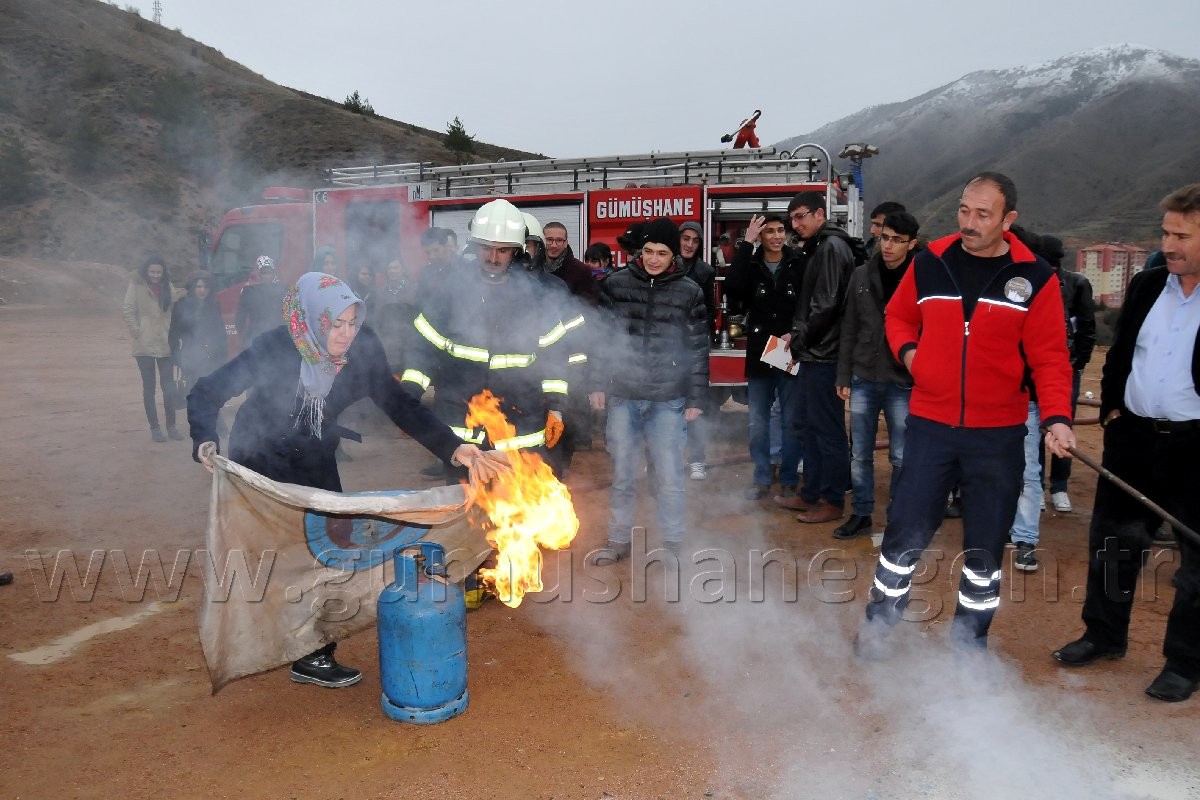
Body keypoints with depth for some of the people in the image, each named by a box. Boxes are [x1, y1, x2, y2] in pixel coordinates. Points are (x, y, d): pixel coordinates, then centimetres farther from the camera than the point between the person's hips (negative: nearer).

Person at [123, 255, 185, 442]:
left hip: (165, 344, 3)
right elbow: (127, 310, -5)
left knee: (169, 387, 4)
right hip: (145, 345, -3)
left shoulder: (167, 286, 10)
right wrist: (136, 331, -11)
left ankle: (171, 426, 13)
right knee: (149, 388, 5)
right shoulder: (137, 285, -2)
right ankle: (154, 428, 11)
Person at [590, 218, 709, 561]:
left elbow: (698, 349, 2)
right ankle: (619, 541, 27)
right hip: (622, 396, 1)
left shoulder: (689, 292, -1)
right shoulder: (615, 284, 1)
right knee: (622, 474, 12)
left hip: (668, 401, -1)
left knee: (669, 477, 3)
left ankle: (672, 545, 20)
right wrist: (597, 384, 2)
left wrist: (696, 399, 0)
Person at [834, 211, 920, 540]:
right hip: (864, 379, 3)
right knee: (860, 454, 10)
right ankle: (861, 514, 23)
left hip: (903, 382, -3)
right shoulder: (862, 275, 5)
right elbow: (849, 329, 8)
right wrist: (844, 376, 6)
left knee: (901, 457, 6)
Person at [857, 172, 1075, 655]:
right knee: (905, 531, 7)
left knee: (985, 544, 11)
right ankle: (878, 624, 25)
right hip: (929, 425, 1)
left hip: (998, 436, 0)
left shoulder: (1035, 278, -5)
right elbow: (898, 317, 14)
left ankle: (970, 639, 30)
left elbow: (1049, 357, -6)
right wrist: (906, 350, -6)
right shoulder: (928, 263, -1)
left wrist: (1057, 417, -21)